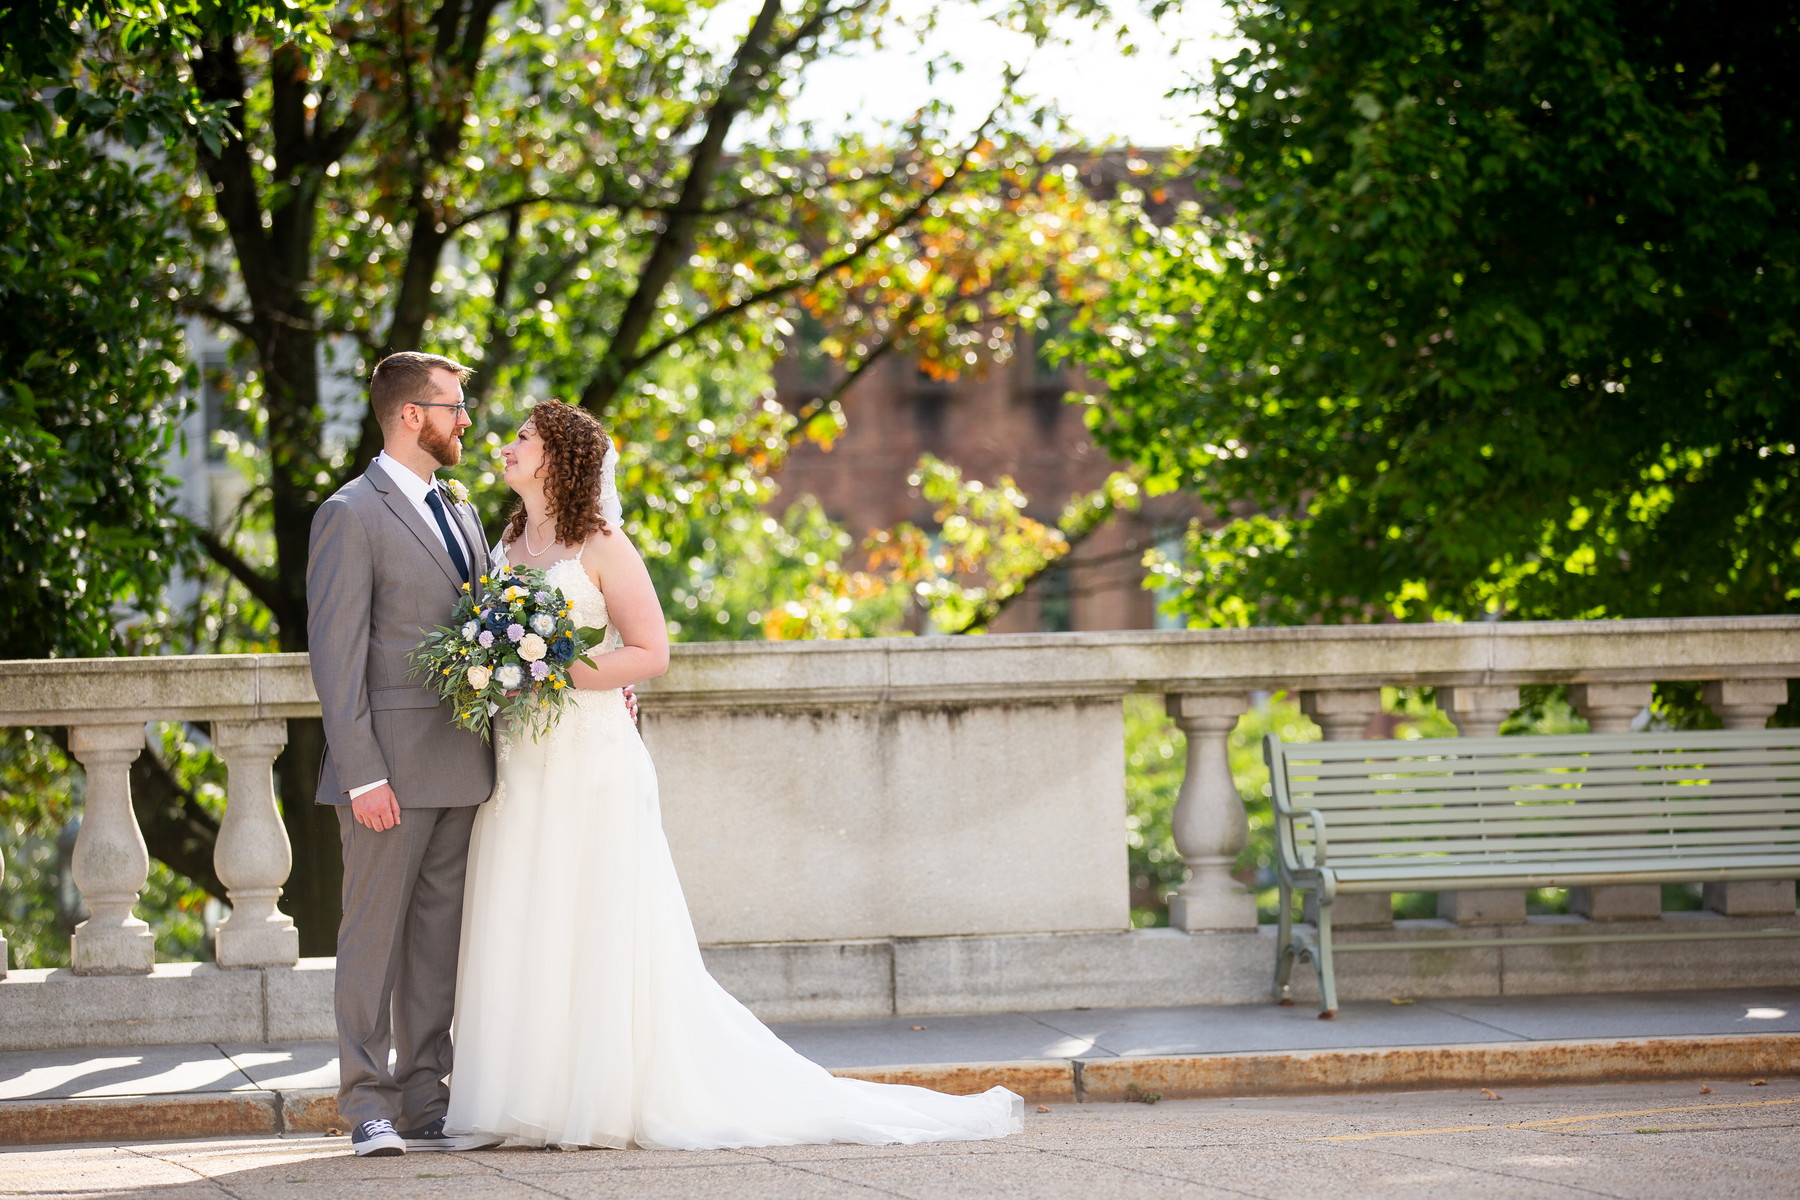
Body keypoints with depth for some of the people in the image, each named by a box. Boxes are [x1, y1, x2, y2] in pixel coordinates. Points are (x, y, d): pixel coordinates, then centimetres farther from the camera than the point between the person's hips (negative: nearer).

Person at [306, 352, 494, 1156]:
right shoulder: (352, 516, -6)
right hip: (393, 766, -7)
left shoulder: (461, 516, 18)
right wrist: (362, 775, -18)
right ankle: (368, 1107, 1)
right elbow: (335, 656, -11)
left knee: (438, 939, 7)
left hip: (461, 770, 7)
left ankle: (426, 1105, 10)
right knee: (375, 935, -2)